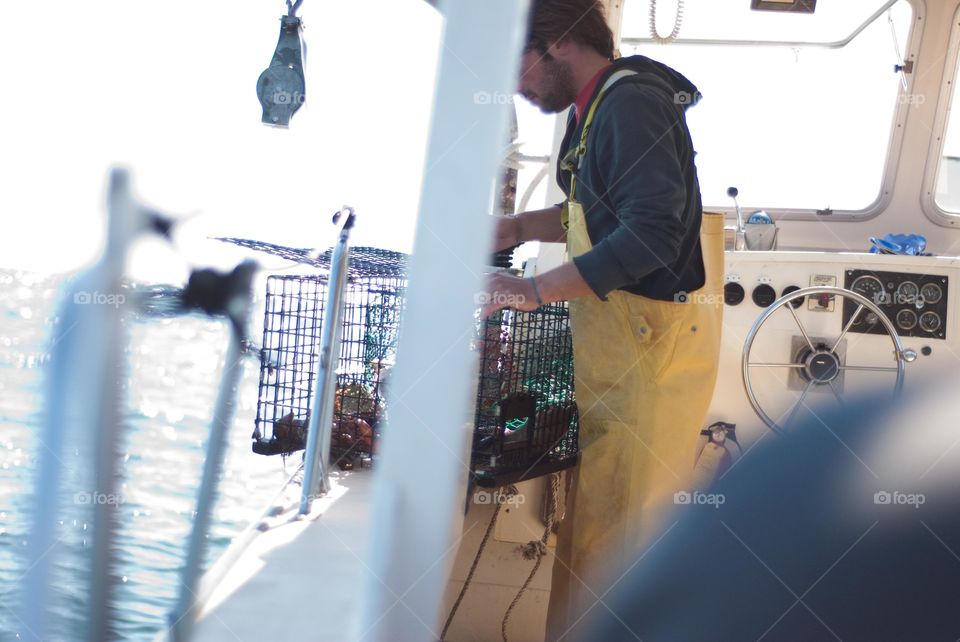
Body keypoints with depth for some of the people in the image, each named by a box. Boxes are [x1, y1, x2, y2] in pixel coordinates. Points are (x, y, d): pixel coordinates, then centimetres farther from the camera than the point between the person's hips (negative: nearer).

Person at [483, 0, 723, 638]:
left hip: (653, 348, -10)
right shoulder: (601, 107, 15)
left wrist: (538, 289, -24)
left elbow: (652, 233, -26)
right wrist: (523, 226, 15)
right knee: (596, 520, 13)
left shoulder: (631, 103, -16)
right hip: (620, 345, 10)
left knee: (613, 535, -6)